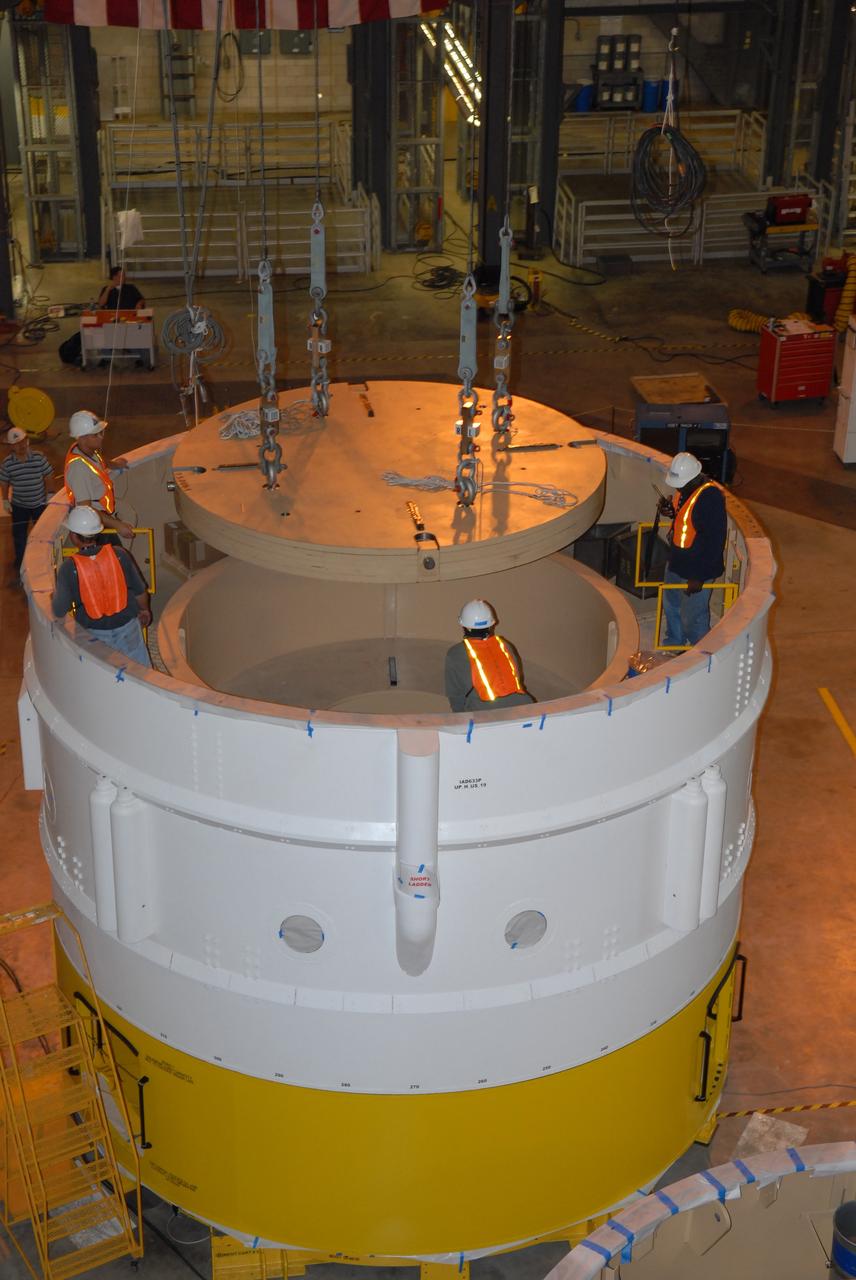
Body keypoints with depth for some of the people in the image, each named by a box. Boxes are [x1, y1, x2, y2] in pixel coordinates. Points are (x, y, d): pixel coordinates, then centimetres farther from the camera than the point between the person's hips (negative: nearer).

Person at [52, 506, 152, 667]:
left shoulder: (69, 567, -21)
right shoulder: (119, 555, -16)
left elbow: (59, 612, -15)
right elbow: (140, 591, -4)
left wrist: (54, 596, 8)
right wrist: (144, 610, 17)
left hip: (94, 632, -1)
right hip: (126, 625, 1)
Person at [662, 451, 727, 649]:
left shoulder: (711, 497, -29)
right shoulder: (686, 488, -1)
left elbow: (715, 541, -27)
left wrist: (699, 576, -25)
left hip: (696, 569, -10)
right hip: (676, 562, 10)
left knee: (692, 617, 2)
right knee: (671, 606, 26)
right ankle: (672, 647, 47)